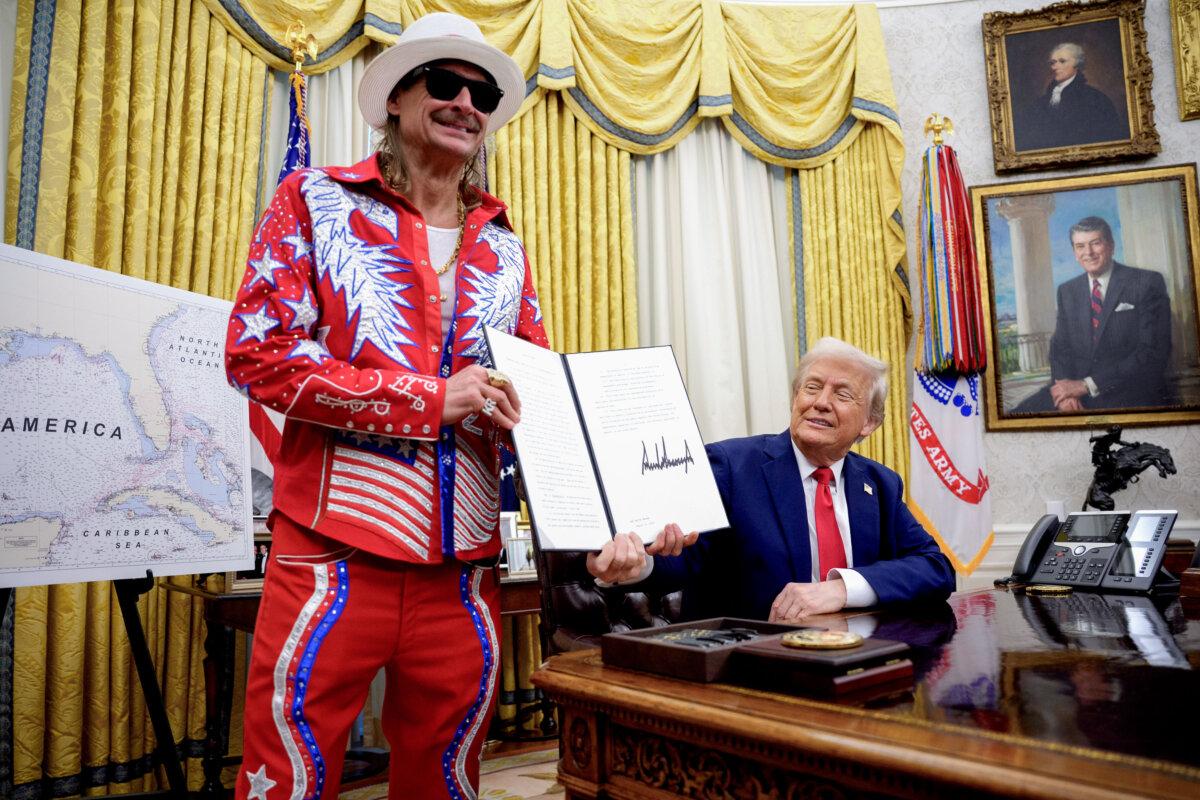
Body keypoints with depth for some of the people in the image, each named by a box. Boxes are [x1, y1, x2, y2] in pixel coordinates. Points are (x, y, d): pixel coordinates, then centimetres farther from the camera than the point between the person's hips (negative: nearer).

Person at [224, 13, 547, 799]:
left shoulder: (504, 247, 13)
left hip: (464, 568, 4)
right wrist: (433, 400, -14)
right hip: (335, 555, -3)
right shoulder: (317, 201, 3)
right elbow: (257, 351, -8)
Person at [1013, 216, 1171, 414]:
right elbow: (1060, 346, 9)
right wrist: (1066, 392, -12)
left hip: (1132, 393, -4)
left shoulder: (1148, 283, 0)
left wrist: (1087, 385, -15)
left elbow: (1153, 353, -8)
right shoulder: (1067, 291, 14)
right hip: (1076, 388, 5)